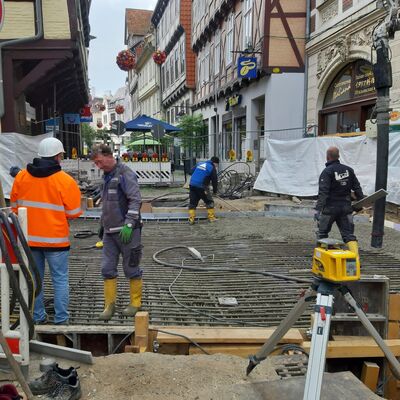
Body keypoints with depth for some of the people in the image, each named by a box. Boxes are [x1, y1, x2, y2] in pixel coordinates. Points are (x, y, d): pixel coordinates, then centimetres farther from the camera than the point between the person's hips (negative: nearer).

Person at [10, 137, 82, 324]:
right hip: (55, 238, -4)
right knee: (60, 279, 8)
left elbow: (15, 206, 9)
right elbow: (73, 213, -8)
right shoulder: (65, 180, -13)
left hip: (28, 238, 4)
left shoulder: (21, 176, -1)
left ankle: (37, 316, 24)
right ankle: (61, 318, 12)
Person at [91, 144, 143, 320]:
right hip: (109, 232, 8)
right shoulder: (108, 176, 16)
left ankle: (135, 303, 19)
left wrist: (129, 224, -24)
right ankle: (109, 305, 16)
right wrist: (102, 226, 23)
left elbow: (135, 200, -18)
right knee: (107, 269, 6)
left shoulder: (125, 173, -11)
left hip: (126, 231, -8)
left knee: (131, 269, 4)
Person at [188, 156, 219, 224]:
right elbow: (214, 181, 2)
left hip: (192, 185, 5)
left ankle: (191, 219, 7)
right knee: (209, 202, 11)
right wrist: (215, 191, 15)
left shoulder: (199, 163, 17)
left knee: (192, 203, 11)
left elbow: (192, 172, 23)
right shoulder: (212, 168, -1)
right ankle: (211, 217, 15)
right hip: (202, 187, -5)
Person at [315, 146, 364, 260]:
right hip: (346, 207, 5)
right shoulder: (348, 170, 6)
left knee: (322, 233, 13)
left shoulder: (327, 172, -12)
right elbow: (357, 188, 11)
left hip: (330, 208, -4)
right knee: (349, 235, 6)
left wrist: (319, 209, -23)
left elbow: (323, 192, -21)